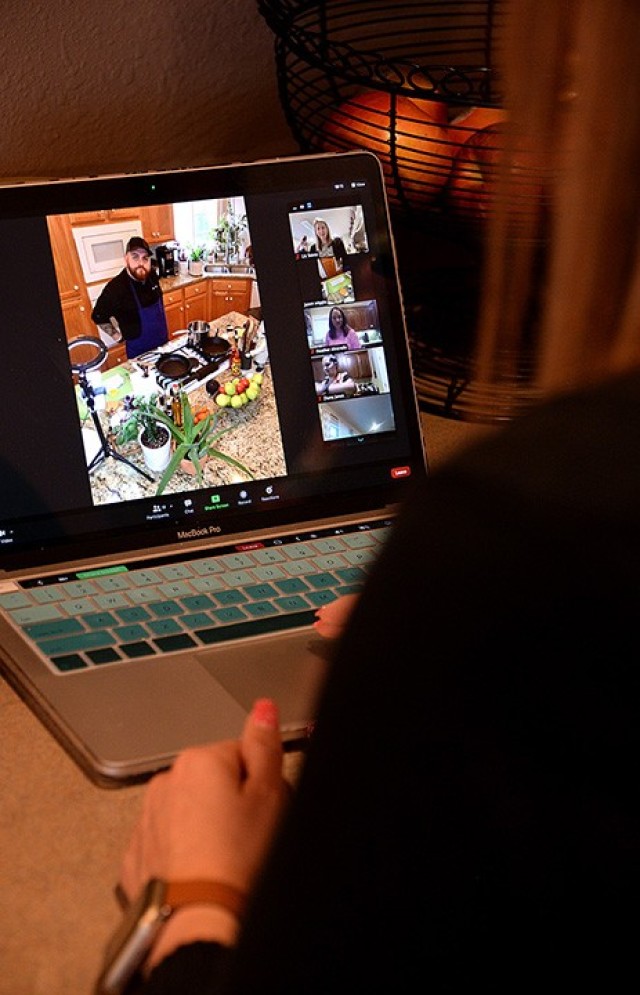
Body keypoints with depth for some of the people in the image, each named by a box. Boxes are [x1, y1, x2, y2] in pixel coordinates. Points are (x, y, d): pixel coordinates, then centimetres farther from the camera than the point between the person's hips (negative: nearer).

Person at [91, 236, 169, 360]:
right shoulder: (116, 287, -25)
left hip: (163, 343, 6)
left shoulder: (152, 276, -7)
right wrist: (118, 336, -10)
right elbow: (98, 317, -13)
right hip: (139, 351, -6)